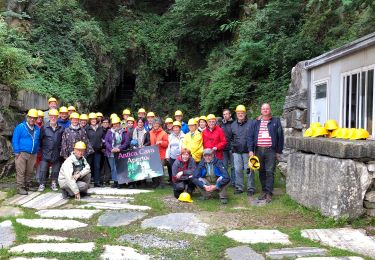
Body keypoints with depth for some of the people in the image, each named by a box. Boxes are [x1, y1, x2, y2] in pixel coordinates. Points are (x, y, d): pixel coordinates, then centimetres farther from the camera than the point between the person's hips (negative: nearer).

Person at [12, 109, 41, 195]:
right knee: (20, 172, -5)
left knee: (30, 171, 11)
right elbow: (14, 140, -5)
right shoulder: (20, 127, -4)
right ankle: (20, 188, -1)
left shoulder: (37, 129, 12)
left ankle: (28, 186, 22)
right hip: (22, 153, -5)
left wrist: (37, 150, 13)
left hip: (33, 154, 5)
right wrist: (17, 152, -10)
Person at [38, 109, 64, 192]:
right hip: (46, 153, -1)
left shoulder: (61, 128, 1)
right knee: (43, 170, 1)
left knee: (55, 171, 11)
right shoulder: (44, 127, -3)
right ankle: (42, 184, 12)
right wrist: (41, 148, 1)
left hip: (57, 154, 2)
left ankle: (54, 184, 24)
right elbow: (40, 139, 1)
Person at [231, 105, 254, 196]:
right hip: (236, 152, 4)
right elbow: (231, 137, 22)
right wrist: (233, 144, 7)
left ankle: (251, 188, 9)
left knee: (249, 170, 0)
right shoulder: (233, 125, 12)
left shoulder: (250, 123, -3)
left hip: (247, 151, -4)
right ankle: (239, 187, 19)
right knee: (238, 170, 8)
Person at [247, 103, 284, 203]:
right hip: (258, 150, 3)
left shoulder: (276, 121, 4)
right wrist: (250, 150, -3)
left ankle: (269, 193, -2)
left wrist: (279, 151, 1)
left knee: (270, 172, -6)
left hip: (271, 150, -3)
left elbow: (280, 136, 5)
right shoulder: (256, 122, 10)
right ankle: (264, 191, 19)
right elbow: (250, 136, 7)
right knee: (261, 172, 9)